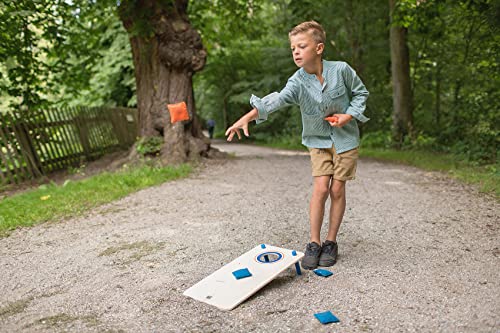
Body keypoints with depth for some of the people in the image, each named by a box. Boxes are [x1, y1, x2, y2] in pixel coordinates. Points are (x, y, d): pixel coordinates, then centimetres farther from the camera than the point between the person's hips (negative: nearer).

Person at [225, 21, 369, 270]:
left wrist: (349, 115, -14)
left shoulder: (341, 70, -16)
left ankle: (331, 242, 17)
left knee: (337, 190, 2)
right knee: (320, 189, -9)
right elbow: (276, 99, -36)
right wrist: (246, 118, -53)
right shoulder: (297, 82, -18)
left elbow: (361, 93, 2)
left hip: (345, 139, 0)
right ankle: (314, 243, 6)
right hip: (318, 141, 0)